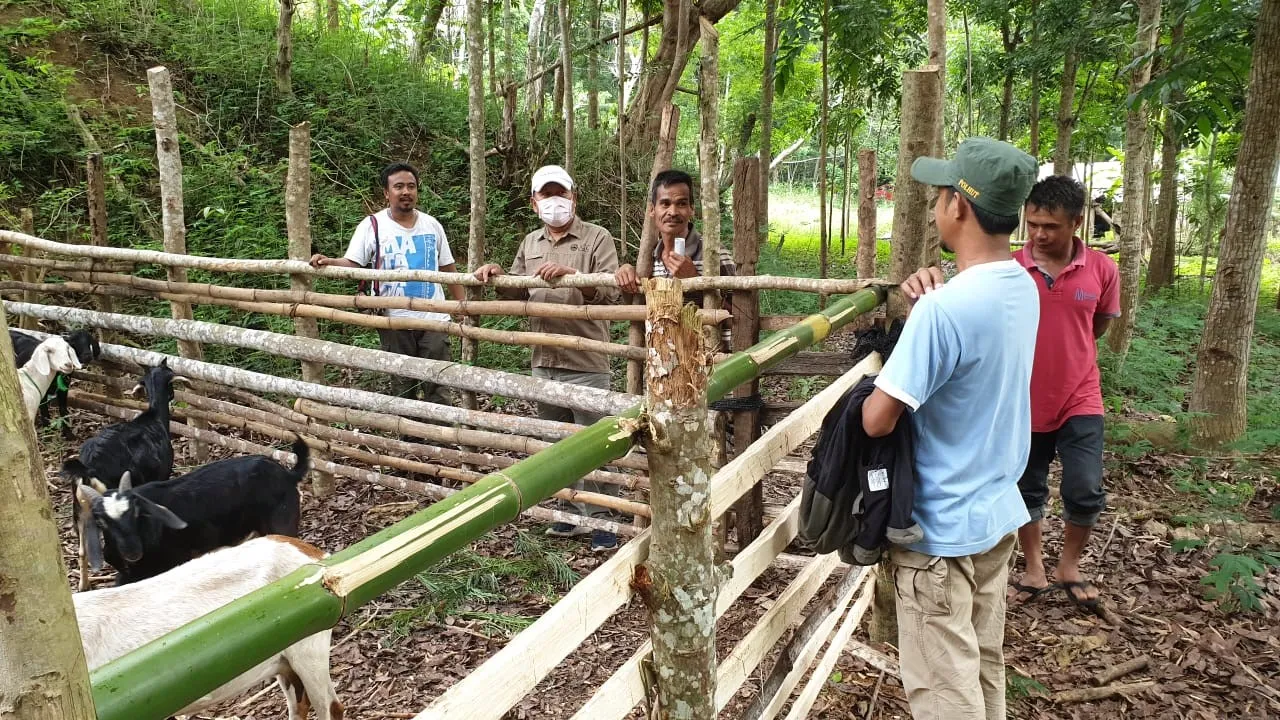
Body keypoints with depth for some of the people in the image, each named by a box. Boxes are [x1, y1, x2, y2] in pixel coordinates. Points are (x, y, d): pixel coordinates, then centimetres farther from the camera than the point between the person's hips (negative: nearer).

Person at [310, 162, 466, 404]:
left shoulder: (432, 225, 8)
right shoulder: (372, 225, -2)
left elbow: (448, 268, 12)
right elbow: (351, 263, -10)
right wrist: (328, 262, -31)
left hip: (433, 319, 2)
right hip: (394, 322, -2)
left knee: (437, 386, 5)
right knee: (402, 388, 10)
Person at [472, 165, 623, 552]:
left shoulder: (597, 238, -4)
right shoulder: (530, 243, 14)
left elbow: (610, 292, -16)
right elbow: (518, 292, 23)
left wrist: (570, 274, -29)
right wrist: (498, 277, 3)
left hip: (586, 363, -6)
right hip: (543, 362, 6)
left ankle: (602, 519, 12)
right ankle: (572, 512, 29)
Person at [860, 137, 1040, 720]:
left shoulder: (945, 308, -26)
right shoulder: (1023, 288, 1)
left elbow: (877, 420, -23)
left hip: (942, 527, -8)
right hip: (997, 513, 8)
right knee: (985, 670, 23)